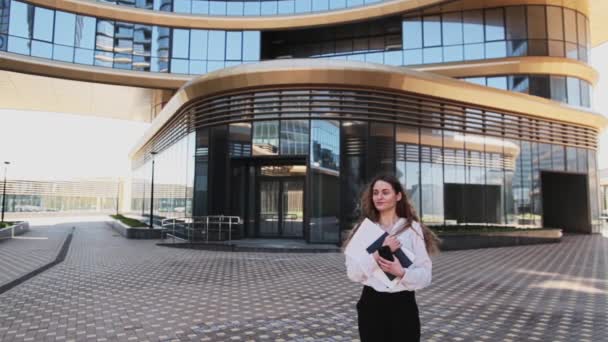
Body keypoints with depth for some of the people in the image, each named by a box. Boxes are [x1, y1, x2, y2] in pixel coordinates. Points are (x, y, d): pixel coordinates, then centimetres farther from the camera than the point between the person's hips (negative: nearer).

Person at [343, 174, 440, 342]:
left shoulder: (412, 228, -5)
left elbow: (425, 274, -7)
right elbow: (353, 273, -8)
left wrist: (401, 272, -24)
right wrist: (379, 253, -19)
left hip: (403, 305, -1)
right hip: (371, 305, 2)